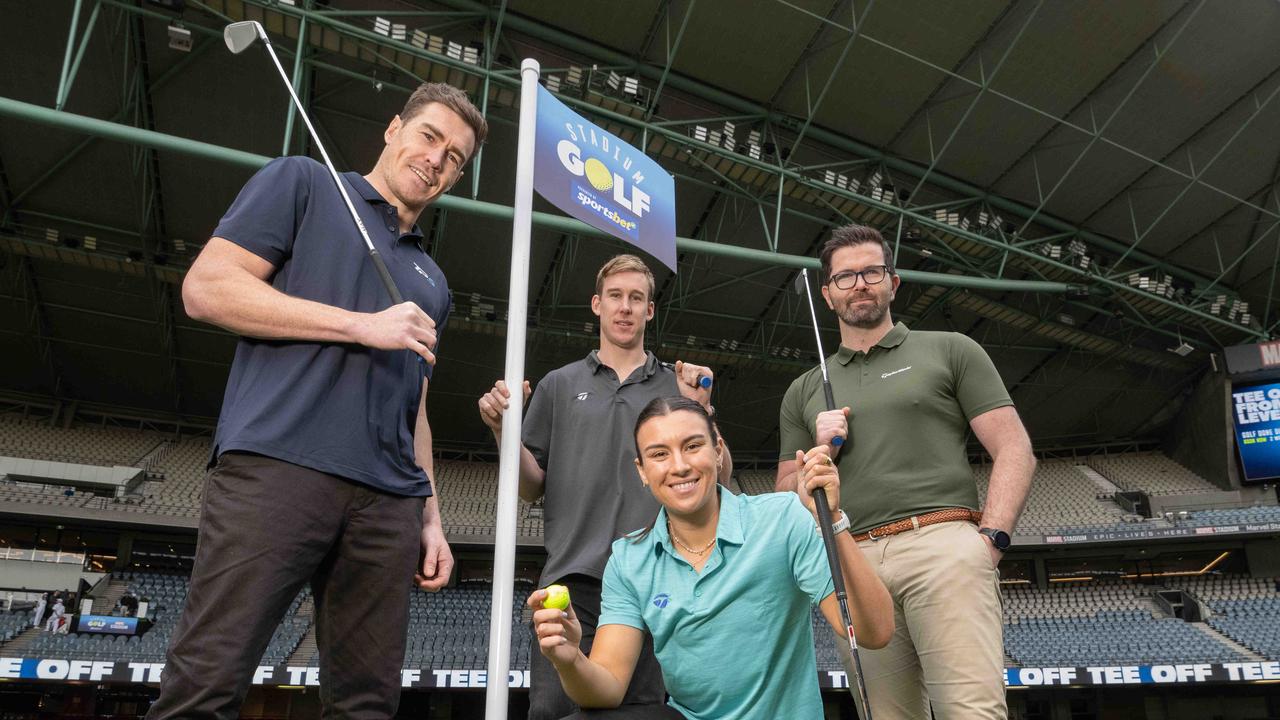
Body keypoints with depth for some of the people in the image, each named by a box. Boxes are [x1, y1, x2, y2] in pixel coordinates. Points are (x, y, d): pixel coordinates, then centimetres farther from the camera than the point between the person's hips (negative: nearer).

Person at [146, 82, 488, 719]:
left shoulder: (431, 281, 28)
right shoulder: (303, 182, 13)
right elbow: (206, 288, -1)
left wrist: (431, 518, 16)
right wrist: (362, 325, -5)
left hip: (388, 500, 6)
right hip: (279, 464, -5)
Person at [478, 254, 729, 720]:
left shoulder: (678, 386, 15)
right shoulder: (560, 385, 16)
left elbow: (720, 481, 8)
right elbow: (531, 487, 13)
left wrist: (702, 409, -7)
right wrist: (502, 431, -5)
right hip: (574, 577, 0)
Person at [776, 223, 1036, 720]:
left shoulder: (949, 351, 14)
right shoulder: (804, 392, 21)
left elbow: (1014, 451, 7)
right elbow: (786, 500, 21)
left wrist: (990, 539, -7)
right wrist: (818, 453, 2)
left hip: (943, 544, -2)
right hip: (855, 564, 3)